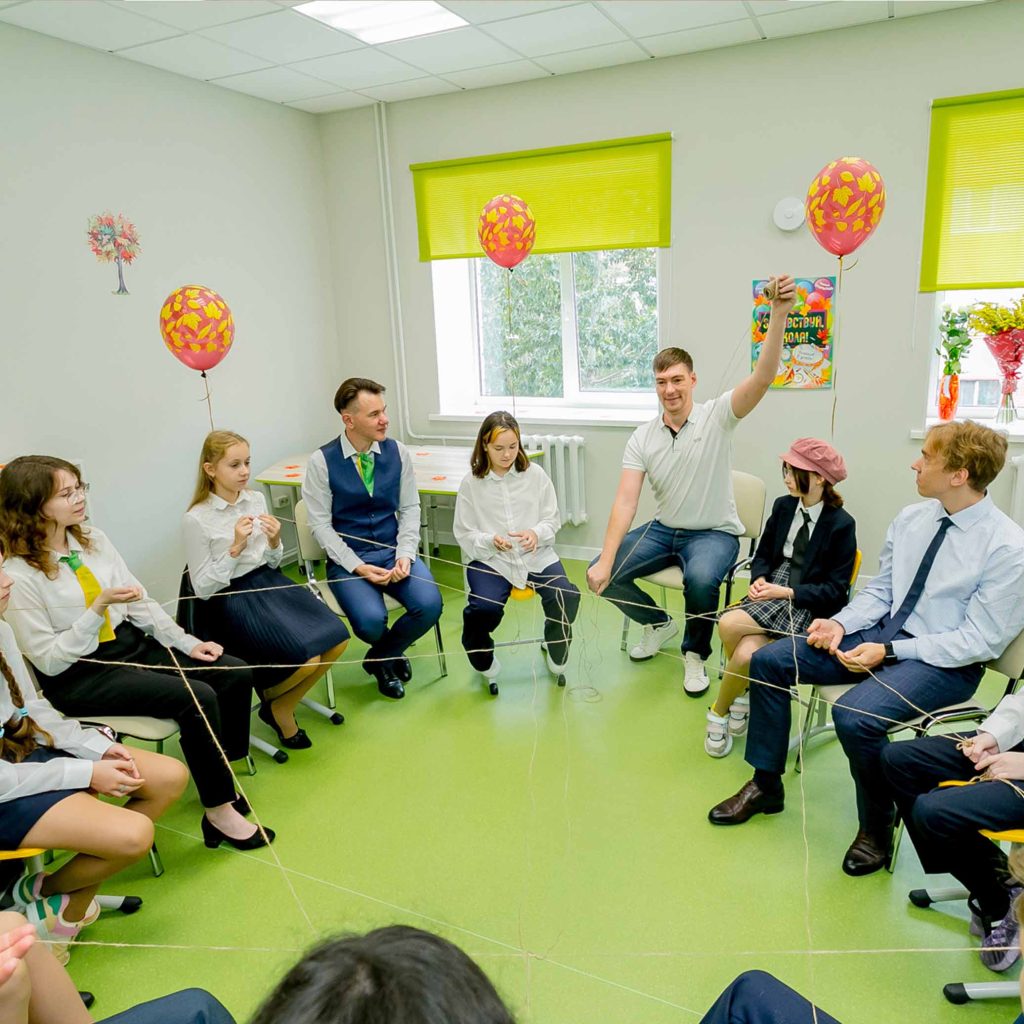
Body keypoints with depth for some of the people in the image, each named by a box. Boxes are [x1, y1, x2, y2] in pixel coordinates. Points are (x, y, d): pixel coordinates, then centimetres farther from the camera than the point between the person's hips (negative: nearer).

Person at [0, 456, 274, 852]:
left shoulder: (94, 539, 3)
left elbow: (140, 602, 6)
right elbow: (48, 660, -15)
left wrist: (186, 642, -3)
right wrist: (100, 607, -24)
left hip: (129, 642, 7)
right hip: (78, 674, -7)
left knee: (236, 674, -7)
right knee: (198, 698, -25)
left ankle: (221, 779, 11)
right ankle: (219, 813, -7)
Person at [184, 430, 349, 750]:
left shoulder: (256, 499, 3)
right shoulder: (196, 520, -11)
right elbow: (203, 589, -10)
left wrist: (274, 542, -9)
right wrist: (235, 548, -20)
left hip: (268, 583, 6)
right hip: (230, 598, -6)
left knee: (337, 639, -11)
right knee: (306, 658, -22)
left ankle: (283, 707, 11)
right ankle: (270, 699, 14)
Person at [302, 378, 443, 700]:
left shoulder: (398, 452, 0)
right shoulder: (322, 461, -8)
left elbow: (410, 508, 4)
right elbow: (321, 524, -7)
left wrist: (405, 555, -11)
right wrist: (358, 567, -16)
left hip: (394, 552, 3)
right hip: (347, 559, -3)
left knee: (429, 605, -22)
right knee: (371, 621, -28)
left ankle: (379, 659, 10)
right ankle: (392, 653, 14)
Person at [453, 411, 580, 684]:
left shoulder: (535, 474, 3)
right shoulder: (471, 482, 0)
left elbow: (552, 520, 6)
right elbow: (464, 534, 1)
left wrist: (536, 533, -17)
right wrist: (491, 541, -19)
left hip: (535, 554, 2)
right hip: (489, 558, -1)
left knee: (566, 597, -22)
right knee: (484, 607, -29)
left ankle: (556, 649, 16)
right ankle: (482, 657, 9)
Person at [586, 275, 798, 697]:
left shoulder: (716, 416, -10)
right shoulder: (643, 437, -3)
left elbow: (762, 378, -27)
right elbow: (626, 500, -12)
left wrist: (779, 314, -42)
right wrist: (606, 559, -23)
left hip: (714, 533, -4)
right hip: (664, 530, 4)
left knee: (700, 578, -37)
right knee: (601, 575, -9)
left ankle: (695, 653, -5)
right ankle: (659, 622, 20)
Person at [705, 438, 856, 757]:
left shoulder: (841, 524, -8)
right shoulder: (783, 506, 7)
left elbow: (835, 590, -8)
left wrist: (787, 592, -18)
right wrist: (759, 579, -6)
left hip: (807, 607, -4)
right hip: (770, 595, 5)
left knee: (729, 624, -28)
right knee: (745, 653, -28)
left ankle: (719, 711, -3)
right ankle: (743, 691, 8)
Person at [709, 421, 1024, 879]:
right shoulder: (911, 518, 2)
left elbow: (980, 640, -16)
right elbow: (880, 589, 10)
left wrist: (889, 651, -22)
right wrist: (841, 623, -9)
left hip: (945, 663, -7)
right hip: (882, 635, 7)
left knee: (855, 716, -33)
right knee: (768, 661, -5)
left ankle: (876, 829, -1)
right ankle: (765, 786, 11)